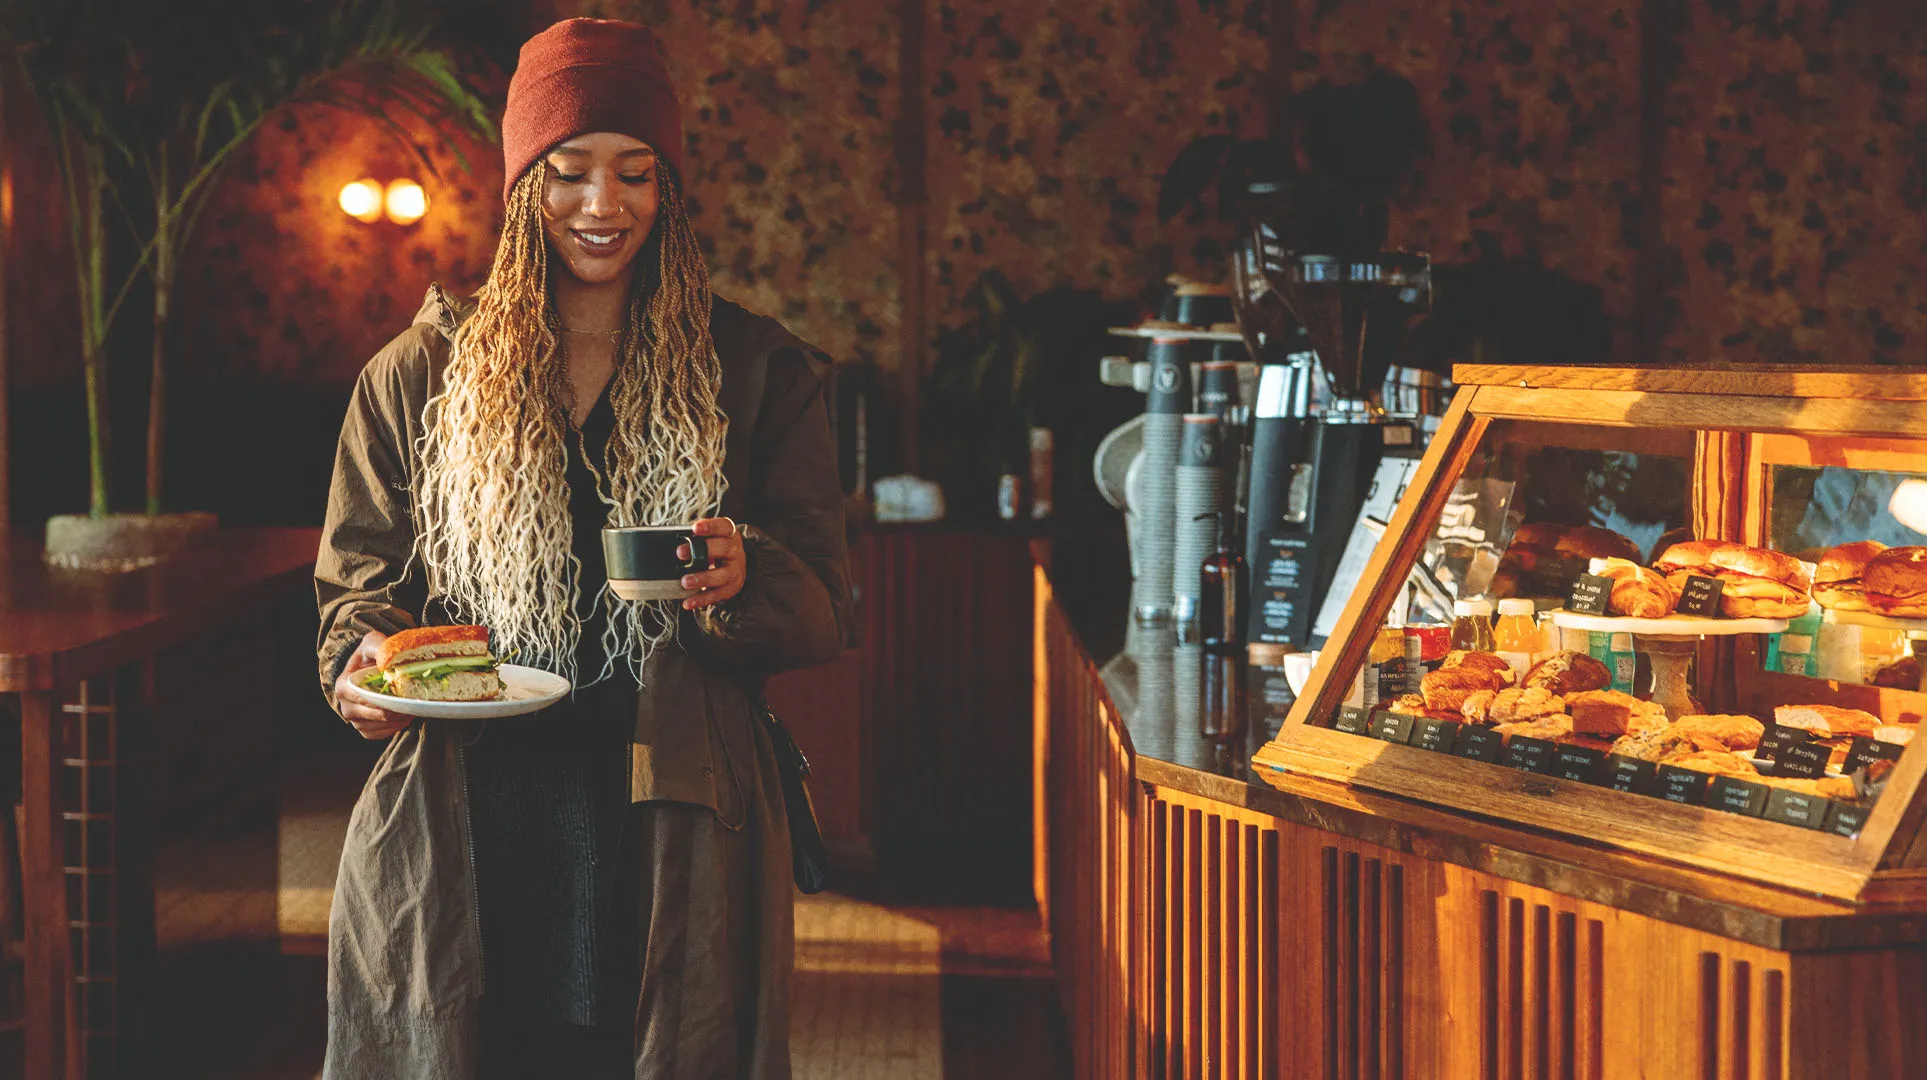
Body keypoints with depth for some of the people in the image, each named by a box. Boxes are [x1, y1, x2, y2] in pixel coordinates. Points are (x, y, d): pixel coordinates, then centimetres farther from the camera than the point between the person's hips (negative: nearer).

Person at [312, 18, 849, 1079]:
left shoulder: (757, 373, 7)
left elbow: (823, 611, 4)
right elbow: (358, 576, 14)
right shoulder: (419, 374, 9)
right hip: (464, 837, 1)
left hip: (671, 838, 0)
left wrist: (743, 581, -18)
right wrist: (365, 658, -9)